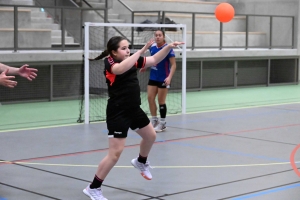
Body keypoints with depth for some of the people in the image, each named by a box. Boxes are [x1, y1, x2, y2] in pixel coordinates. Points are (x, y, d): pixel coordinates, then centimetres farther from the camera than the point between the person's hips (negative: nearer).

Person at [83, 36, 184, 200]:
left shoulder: (132, 60, 3)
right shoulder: (109, 63, -17)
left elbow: (155, 60, 10)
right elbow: (121, 69, -41)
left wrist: (169, 47, -3)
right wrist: (141, 51, -41)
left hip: (134, 109, 8)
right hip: (117, 113, -8)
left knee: (150, 136, 27)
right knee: (115, 153, -10)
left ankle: (141, 162, 57)